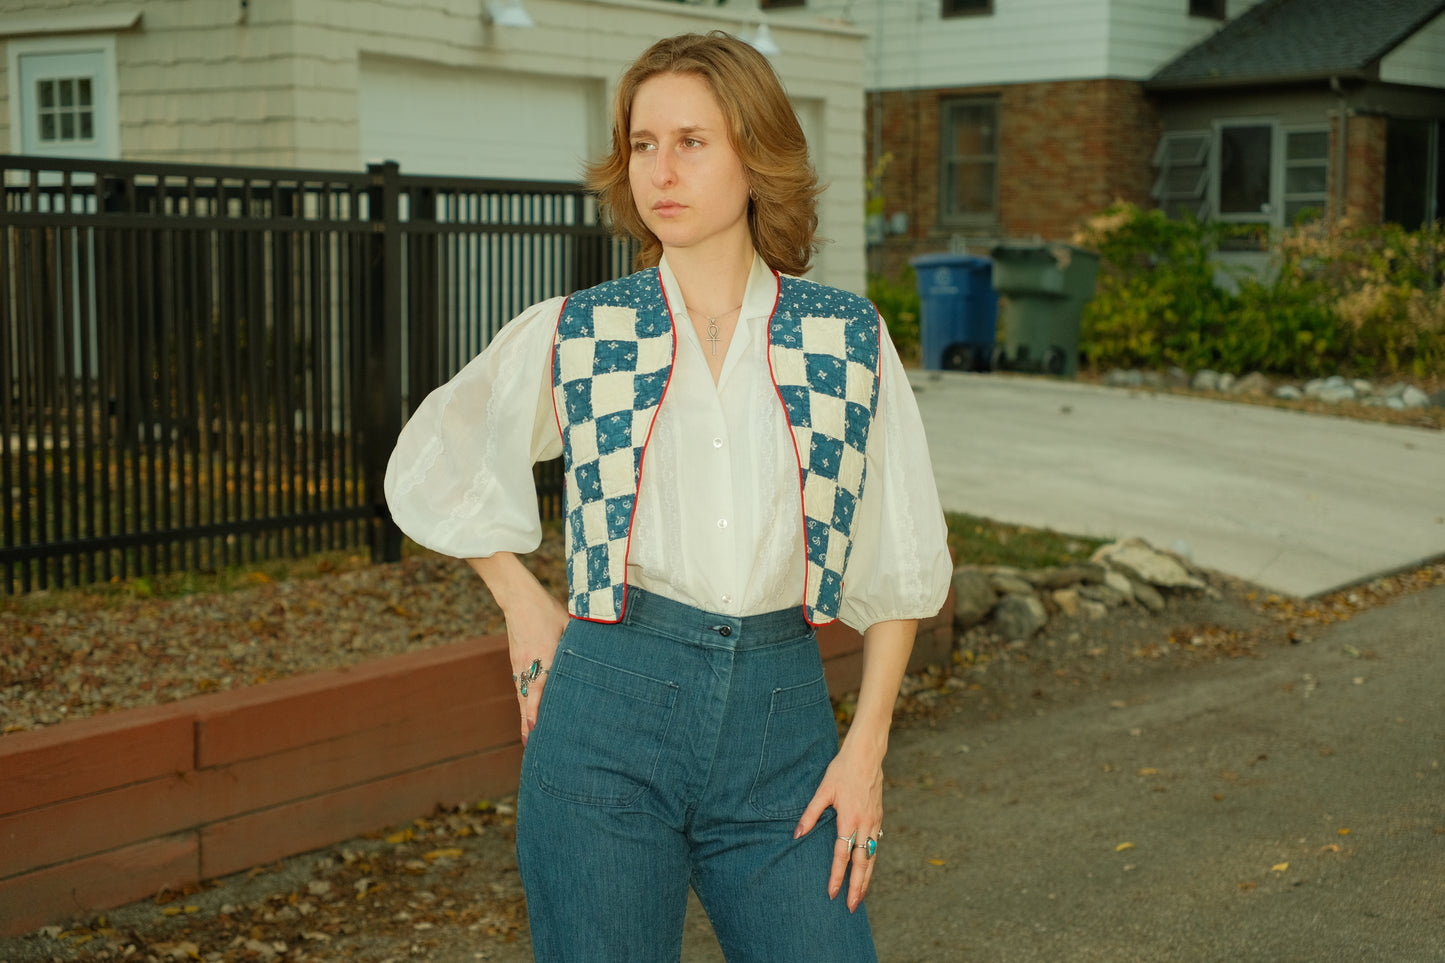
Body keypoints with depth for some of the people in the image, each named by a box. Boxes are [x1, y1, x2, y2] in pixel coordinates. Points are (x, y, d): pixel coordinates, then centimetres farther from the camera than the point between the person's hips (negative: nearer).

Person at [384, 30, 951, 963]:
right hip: (610, 713, 0)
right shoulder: (571, 336, 3)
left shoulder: (849, 337, 4)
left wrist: (867, 744, 2)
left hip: (780, 719, 1)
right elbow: (432, 468, 19)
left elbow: (900, 561, 9)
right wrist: (525, 606, 10)